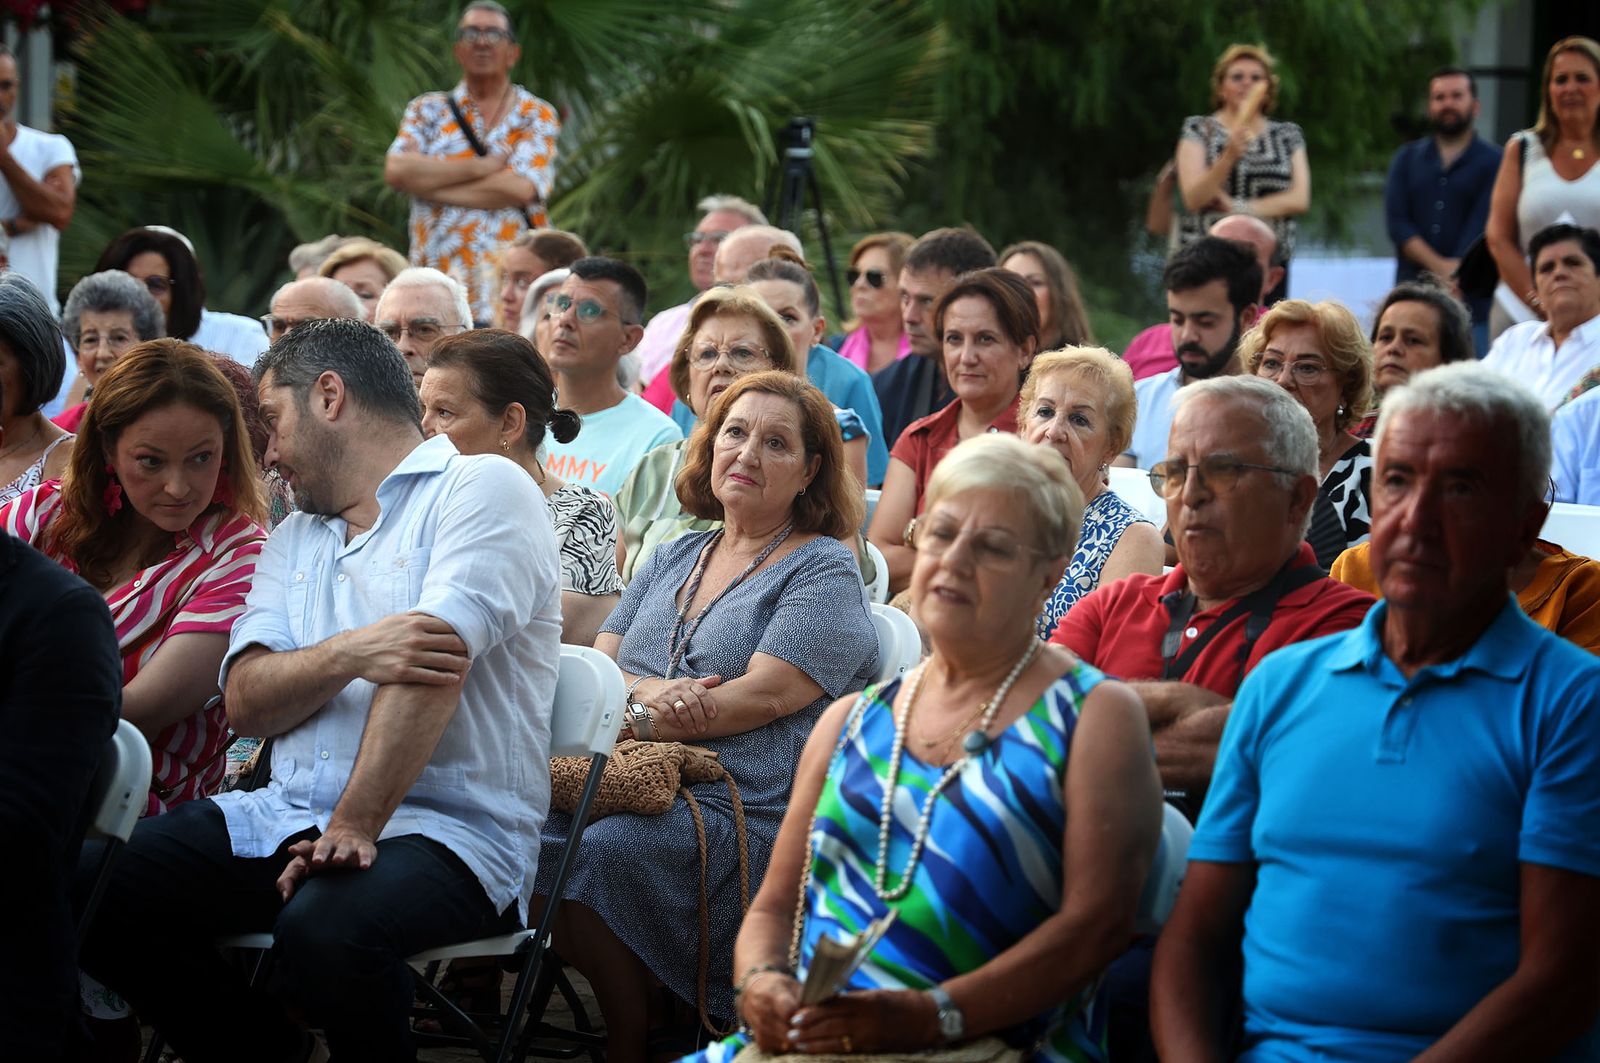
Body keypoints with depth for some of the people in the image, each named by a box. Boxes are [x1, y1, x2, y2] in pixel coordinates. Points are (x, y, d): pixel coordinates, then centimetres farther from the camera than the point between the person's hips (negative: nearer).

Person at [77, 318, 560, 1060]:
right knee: (98, 891, -15)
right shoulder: (295, 538, 22)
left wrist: (353, 829, -24)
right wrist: (349, 655, -15)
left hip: (448, 827, -7)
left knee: (324, 927, -38)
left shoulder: (481, 489, -2)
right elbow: (246, 701, 7)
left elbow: (431, 666, -15)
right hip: (289, 814, 7)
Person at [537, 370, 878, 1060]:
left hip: (746, 807, -6)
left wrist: (636, 719, -10)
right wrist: (648, 693, -7)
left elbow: (763, 697, -9)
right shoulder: (672, 559, 24)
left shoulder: (824, 573, 4)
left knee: (600, 853, -33)